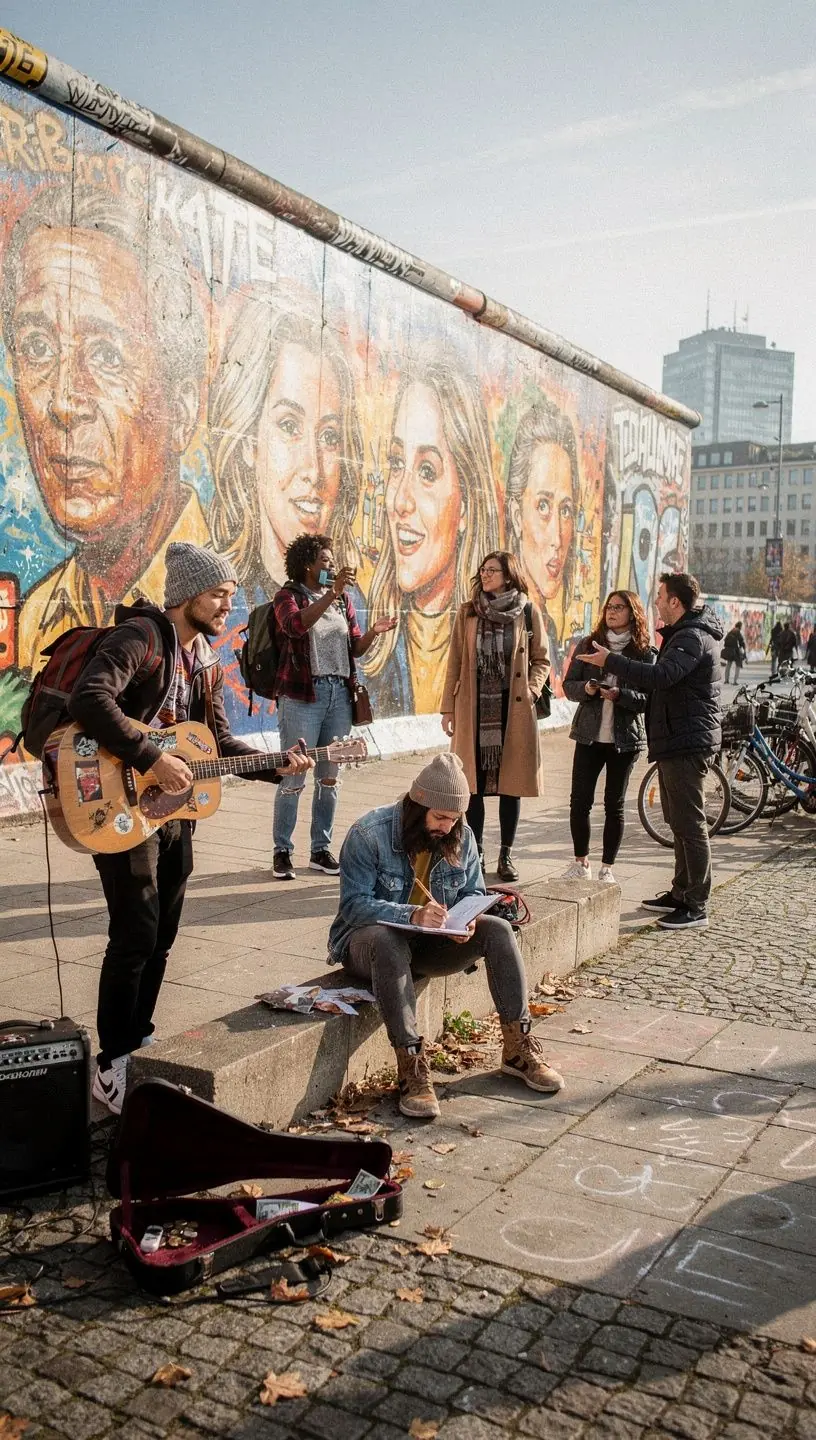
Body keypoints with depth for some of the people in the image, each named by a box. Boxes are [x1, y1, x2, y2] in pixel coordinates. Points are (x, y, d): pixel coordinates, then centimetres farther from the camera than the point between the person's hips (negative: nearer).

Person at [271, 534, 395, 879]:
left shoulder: (342, 599, 16)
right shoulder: (288, 596, -1)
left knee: (329, 778, 9)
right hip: (302, 694, -5)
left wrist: (373, 632, -6)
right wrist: (332, 592, -30)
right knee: (294, 777, -4)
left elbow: (356, 647, 15)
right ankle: (282, 851, 7)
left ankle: (321, 850, 17)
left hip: (340, 693, 6)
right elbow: (296, 625, -23)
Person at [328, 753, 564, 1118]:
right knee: (386, 941, -40)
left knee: (498, 930, -19)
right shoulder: (369, 833, -18)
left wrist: (468, 921, -18)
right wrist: (412, 915, -39)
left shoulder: (460, 837, -1)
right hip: (369, 940, -4)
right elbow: (353, 903, -24)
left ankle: (518, 1048, -13)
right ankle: (411, 1067, -40)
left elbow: (474, 893, 7)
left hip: (431, 943, 5)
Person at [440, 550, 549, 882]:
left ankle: (506, 855, 14)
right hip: (474, 708, 1)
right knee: (473, 782, 3)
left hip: (513, 708, -1)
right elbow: (455, 662, 7)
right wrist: (448, 707, 4)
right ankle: (475, 853, 16)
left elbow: (541, 660, 8)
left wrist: (531, 691, -8)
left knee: (510, 782, 3)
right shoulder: (467, 612, 6)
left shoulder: (528, 613, 2)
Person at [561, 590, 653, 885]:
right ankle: (581, 862, 19)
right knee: (579, 801, 2)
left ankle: (607, 868, 17)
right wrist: (585, 688, -15)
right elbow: (568, 685, 6)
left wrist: (620, 694, -23)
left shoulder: (644, 653, -1)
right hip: (589, 735, 2)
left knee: (614, 805, 6)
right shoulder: (588, 645, 6)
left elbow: (649, 699, -6)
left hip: (624, 739, -2)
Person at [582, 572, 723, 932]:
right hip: (677, 741, 11)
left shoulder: (692, 638, -17)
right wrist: (619, 679, 9)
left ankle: (696, 906, -2)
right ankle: (681, 893, 26)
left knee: (690, 824, -7)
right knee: (679, 822, 16)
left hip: (687, 742, -11)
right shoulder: (686, 634, 18)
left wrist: (610, 662, -27)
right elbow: (662, 682, 18)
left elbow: (660, 676, -32)